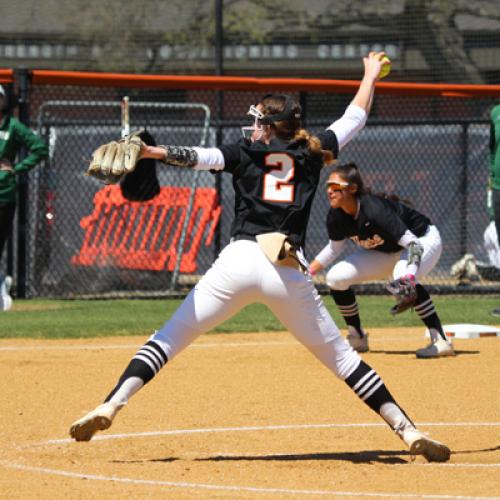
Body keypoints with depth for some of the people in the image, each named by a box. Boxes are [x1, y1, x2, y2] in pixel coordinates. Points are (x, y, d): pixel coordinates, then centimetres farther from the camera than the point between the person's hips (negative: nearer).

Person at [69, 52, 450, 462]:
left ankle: (111, 406, -11)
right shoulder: (312, 152, 18)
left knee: (170, 337, 4)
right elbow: (355, 118, 31)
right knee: (340, 355, 12)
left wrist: (152, 152, -16)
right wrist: (371, 76, 47)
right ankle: (407, 430, 5)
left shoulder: (246, 153, 12)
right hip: (291, 273, 2)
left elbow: (200, 157, -6)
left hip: (240, 261, -2)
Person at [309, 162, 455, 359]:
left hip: (423, 240, -8)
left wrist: (408, 276, -56)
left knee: (401, 277, -39)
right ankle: (357, 338, 14)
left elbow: (413, 244, -39)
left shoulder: (374, 209, -37)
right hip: (385, 251, 8)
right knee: (335, 277, -4)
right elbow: (334, 248, 6)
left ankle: (440, 341, -33)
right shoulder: (336, 217, -16)